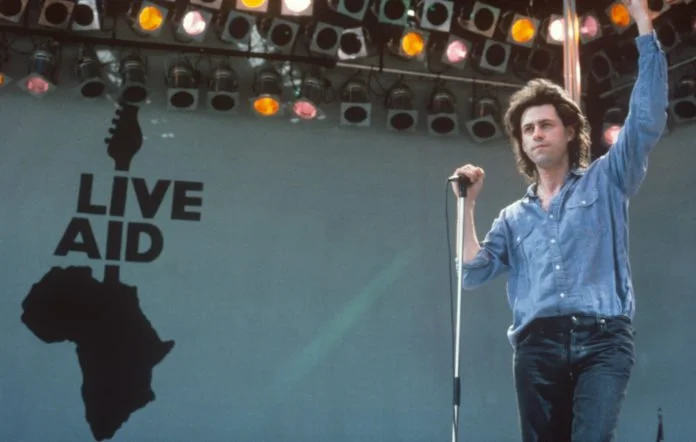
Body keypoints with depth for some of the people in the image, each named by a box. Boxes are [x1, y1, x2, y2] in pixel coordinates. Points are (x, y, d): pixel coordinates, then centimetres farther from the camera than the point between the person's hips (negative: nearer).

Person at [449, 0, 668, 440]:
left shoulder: (604, 181, 15)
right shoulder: (513, 218, 23)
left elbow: (648, 119, 3)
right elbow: (473, 273, 12)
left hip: (602, 339, -3)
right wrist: (467, 205, 5)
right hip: (536, 346, 4)